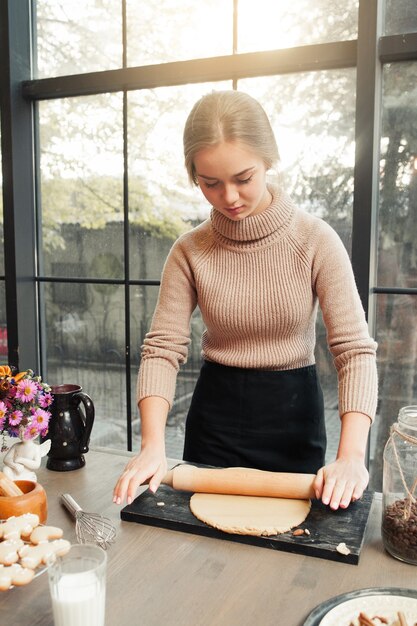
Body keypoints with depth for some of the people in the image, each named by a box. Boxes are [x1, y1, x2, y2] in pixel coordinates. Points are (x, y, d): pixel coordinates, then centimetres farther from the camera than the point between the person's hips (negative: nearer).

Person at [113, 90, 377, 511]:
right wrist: (153, 445, -24)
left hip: (294, 412, -1)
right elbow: (163, 349, -11)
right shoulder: (189, 252, -8)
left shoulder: (315, 241, -14)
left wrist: (351, 456, -29)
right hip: (216, 413, 1)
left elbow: (355, 348, -18)